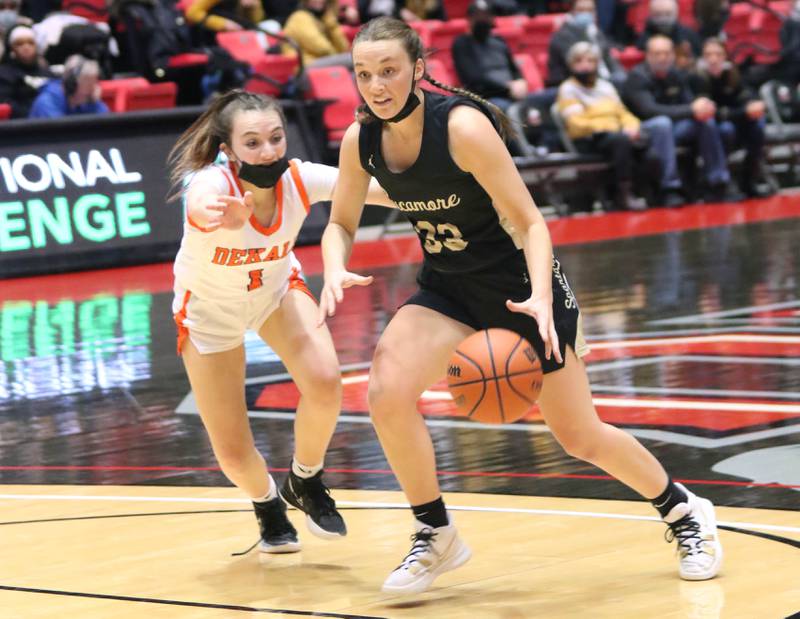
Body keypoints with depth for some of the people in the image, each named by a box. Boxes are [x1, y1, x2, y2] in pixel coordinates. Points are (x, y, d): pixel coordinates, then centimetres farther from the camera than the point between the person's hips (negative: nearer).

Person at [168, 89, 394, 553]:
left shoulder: (300, 179, -29)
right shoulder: (211, 184, -39)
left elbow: (381, 190, -31)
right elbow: (202, 206, -63)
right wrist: (219, 216, -87)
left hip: (278, 289, 2)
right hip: (209, 309, -2)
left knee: (325, 384, -25)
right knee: (234, 455, -4)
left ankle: (306, 482, 7)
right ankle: (267, 504, 34)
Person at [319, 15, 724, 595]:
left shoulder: (463, 126, -28)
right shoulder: (361, 141, -12)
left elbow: (530, 222, -23)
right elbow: (342, 224, 3)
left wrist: (540, 297, -40)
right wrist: (336, 270, -20)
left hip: (520, 281, -4)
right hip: (448, 287, 4)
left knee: (580, 436, 4)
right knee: (387, 391, -21)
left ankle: (684, 510, 31)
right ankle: (436, 535, -2)